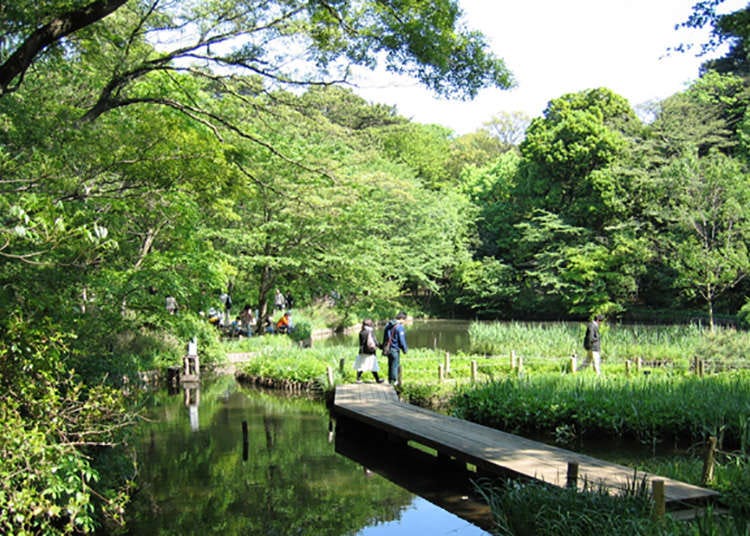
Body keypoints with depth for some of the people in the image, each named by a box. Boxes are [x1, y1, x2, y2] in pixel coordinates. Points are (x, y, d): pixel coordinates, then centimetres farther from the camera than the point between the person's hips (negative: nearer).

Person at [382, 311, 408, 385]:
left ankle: (390, 380, 24)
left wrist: (384, 348, 21)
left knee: (390, 365, 17)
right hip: (395, 349, -8)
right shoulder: (399, 327, -16)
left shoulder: (388, 325, 9)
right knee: (395, 365, 1)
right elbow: (401, 340, -14)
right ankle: (394, 381, 5)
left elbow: (385, 338, 15)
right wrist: (405, 349, -1)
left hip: (388, 349, 8)